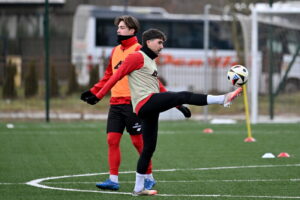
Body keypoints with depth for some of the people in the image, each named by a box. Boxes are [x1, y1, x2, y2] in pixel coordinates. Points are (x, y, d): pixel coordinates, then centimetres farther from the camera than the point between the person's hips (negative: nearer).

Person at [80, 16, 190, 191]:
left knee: (138, 141, -2)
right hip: (115, 103, 7)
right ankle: (113, 179, 4)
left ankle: (149, 178, 11)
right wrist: (94, 92, 18)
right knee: (112, 140, 2)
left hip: (132, 103, -7)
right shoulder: (116, 51, 15)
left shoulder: (138, 50, -7)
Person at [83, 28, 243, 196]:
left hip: (150, 109, 10)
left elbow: (157, 87, 34)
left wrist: (178, 105, 34)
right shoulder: (137, 57, -3)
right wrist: (99, 96, -9)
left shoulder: (151, 62, 26)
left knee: (149, 148, 9)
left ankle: (139, 188, 12)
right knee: (183, 95, -19)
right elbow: (117, 76, -6)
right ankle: (223, 99, -29)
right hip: (145, 102, -10)